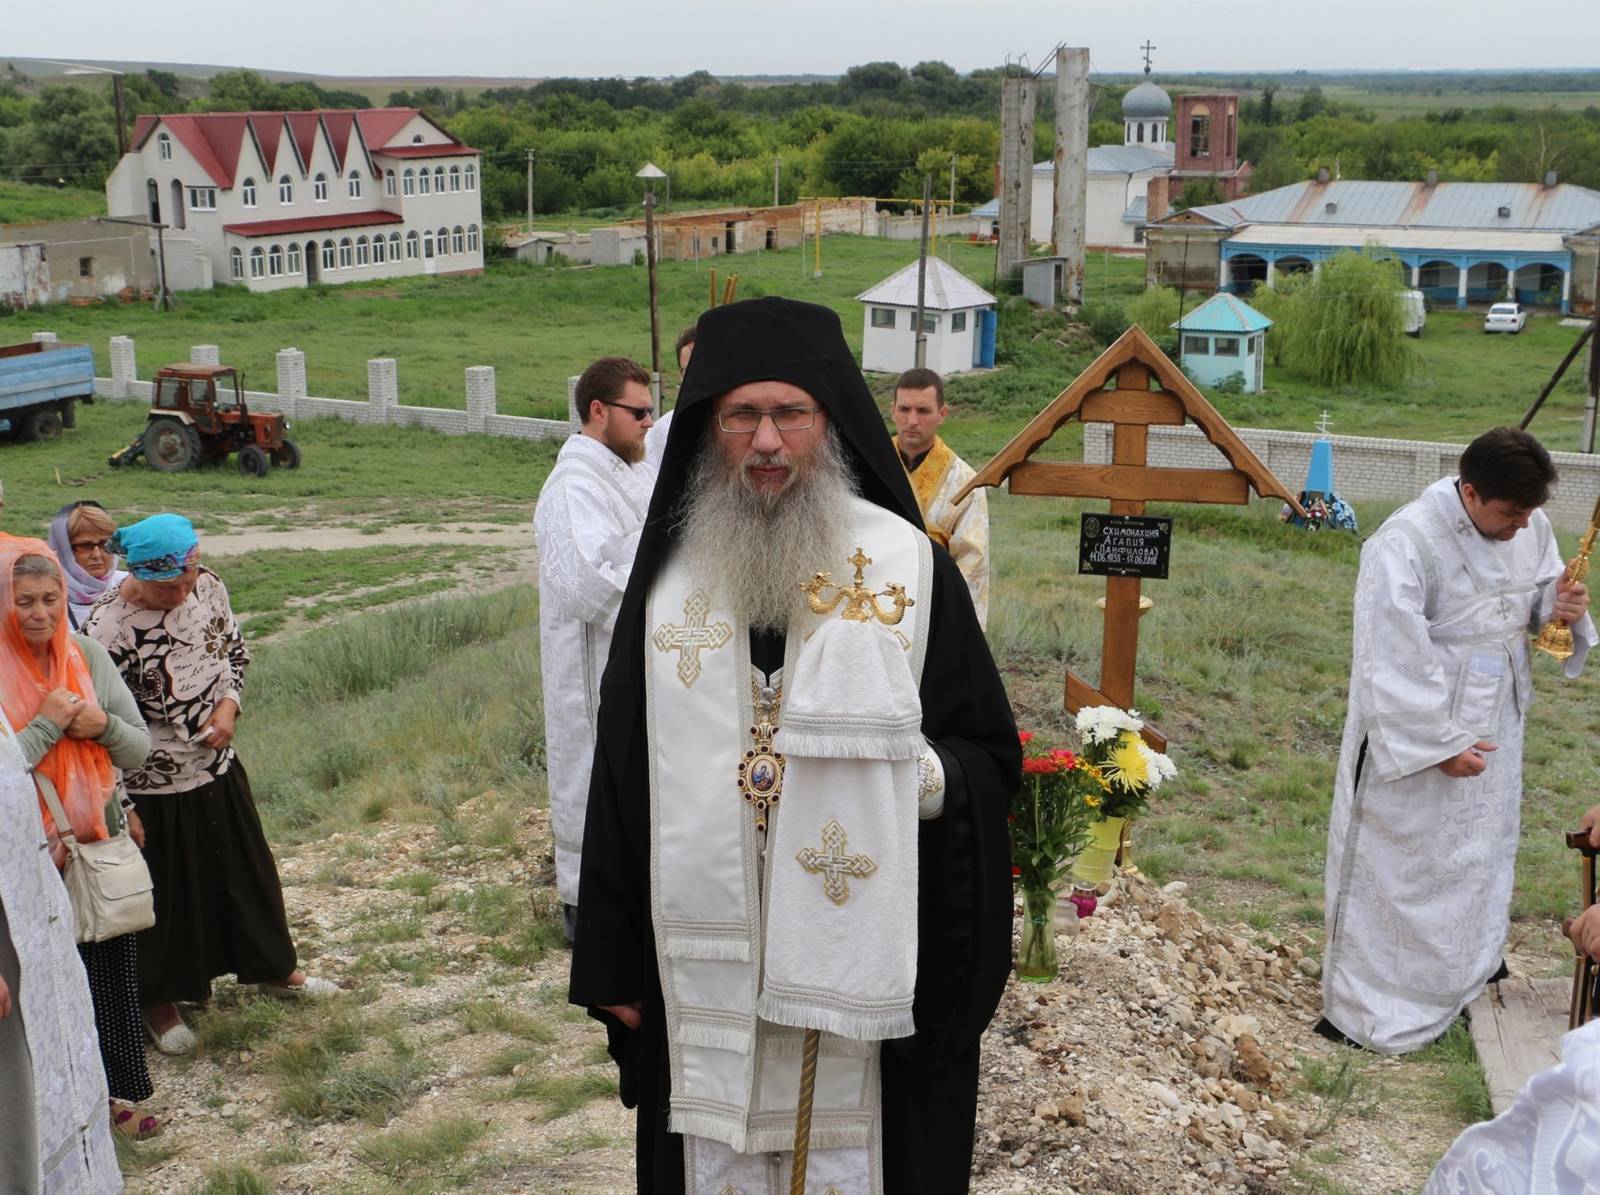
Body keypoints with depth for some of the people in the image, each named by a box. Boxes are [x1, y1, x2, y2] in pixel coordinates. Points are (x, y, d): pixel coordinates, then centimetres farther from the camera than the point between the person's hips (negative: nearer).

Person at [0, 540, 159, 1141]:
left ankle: (120, 1093, 26)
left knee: (115, 973, 11)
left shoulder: (87, 655, 0)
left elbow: (139, 748, 3)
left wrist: (102, 724, -15)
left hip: (104, 843, 4)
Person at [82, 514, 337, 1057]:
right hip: (155, 790, -6)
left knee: (247, 870, 21)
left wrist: (228, 706, -9)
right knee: (167, 895, 12)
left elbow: (234, 650, 9)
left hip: (219, 768, 6)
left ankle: (273, 969, 44)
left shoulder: (208, 586, -9)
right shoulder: (107, 628, -28)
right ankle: (158, 1003, 37)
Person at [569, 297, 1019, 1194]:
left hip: (861, 969, -2)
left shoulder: (908, 565, -3)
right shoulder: (671, 575, 4)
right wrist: (613, 961, 6)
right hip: (704, 966, 2)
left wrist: (920, 773, -21)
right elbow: (621, 774, 6)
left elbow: (991, 755, 1)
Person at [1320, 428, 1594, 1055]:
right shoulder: (1406, 544, -26)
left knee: (1478, 855, 22)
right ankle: (1368, 1007, 19)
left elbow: (1537, 601, 12)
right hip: (1414, 735, -7)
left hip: (1494, 729, 7)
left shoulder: (1530, 529, -3)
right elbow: (1395, 661, -24)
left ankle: (1463, 970, 45)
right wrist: (1439, 743, -21)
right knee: (1400, 868, 4)